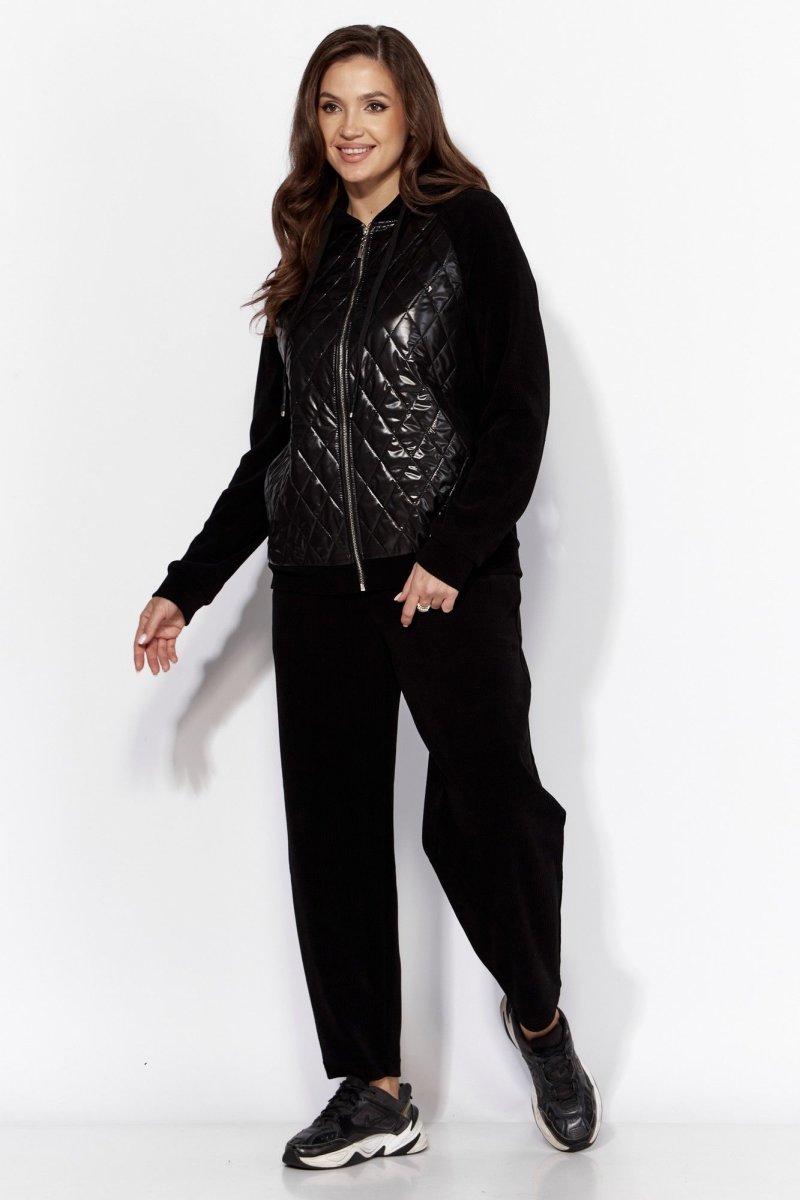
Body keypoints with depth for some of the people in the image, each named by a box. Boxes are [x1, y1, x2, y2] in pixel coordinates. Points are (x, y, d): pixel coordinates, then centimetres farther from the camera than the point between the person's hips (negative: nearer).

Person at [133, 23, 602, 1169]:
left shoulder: (467, 226, 3)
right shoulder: (312, 259, 17)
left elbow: (518, 410, -6)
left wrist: (452, 554, -16)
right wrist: (187, 586, 15)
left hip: (450, 577, -5)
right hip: (319, 584, 5)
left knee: (485, 810, -11)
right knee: (333, 830, 4)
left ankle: (541, 1020, 17)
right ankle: (374, 1093, 14)